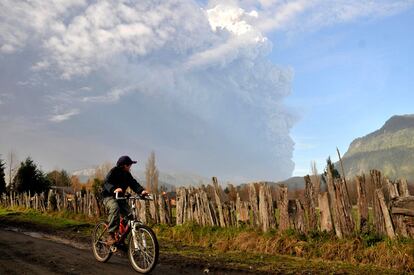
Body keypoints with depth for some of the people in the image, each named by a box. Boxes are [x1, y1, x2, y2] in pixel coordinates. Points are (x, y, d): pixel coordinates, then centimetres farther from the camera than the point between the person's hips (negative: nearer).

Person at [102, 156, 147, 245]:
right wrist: (114, 189, -50)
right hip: (109, 196, -6)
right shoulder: (114, 171, -14)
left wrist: (141, 190, -28)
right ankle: (111, 235, -33)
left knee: (128, 216, -9)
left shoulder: (127, 175, 5)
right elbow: (107, 182, -28)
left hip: (120, 197, 6)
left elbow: (133, 183, -7)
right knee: (115, 208, -37)